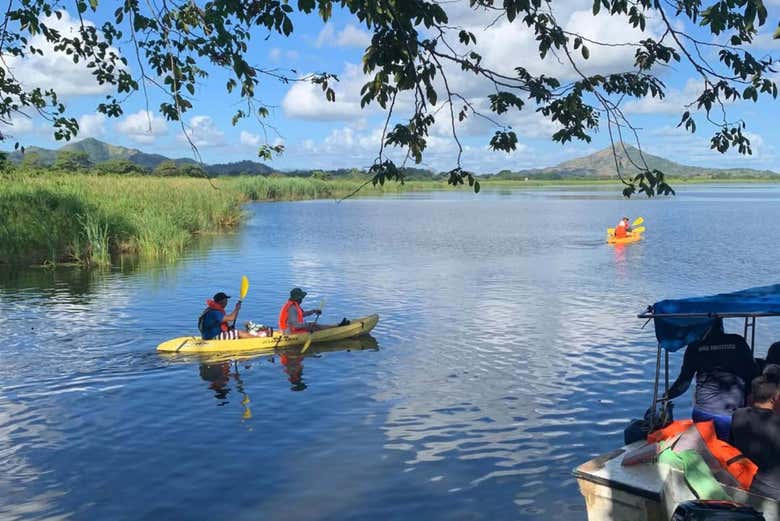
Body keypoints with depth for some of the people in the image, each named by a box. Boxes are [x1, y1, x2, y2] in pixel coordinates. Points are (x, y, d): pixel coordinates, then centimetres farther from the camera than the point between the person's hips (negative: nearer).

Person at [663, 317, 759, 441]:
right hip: (733, 414, 0)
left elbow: (684, 381, 7)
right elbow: (753, 375, 6)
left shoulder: (694, 347, 3)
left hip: (703, 412, 0)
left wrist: (667, 395, 23)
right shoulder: (738, 342, 4)